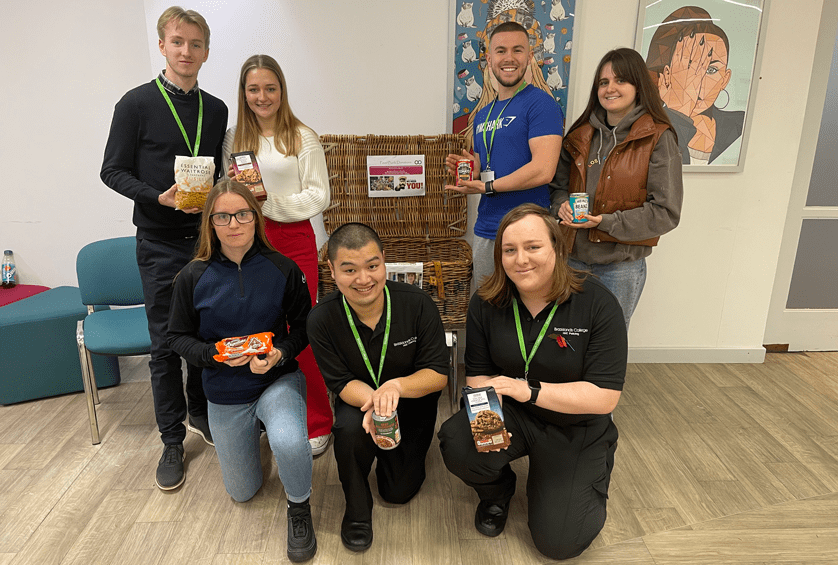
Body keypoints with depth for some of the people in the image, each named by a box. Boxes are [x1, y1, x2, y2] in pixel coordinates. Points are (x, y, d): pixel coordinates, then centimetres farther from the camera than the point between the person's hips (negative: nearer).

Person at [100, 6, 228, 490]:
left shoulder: (216, 110, 9)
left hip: (207, 238, 4)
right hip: (161, 244, -3)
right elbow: (114, 171, -3)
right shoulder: (137, 104, -3)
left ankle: (200, 411, 35)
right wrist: (159, 197, -17)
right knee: (166, 344, 3)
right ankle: (173, 440, 18)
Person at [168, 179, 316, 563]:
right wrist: (216, 353, -19)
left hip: (278, 379, -2)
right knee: (242, 493, 17)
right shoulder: (193, 277, -10)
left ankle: (299, 508, -3)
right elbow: (178, 337, -1)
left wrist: (280, 353, -22)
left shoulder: (282, 269, -13)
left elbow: (303, 327, -3)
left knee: (288, 442, -37)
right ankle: (254, 430, 48)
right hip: (225, 394, 3)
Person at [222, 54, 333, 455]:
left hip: (293, 241, -4)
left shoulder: (302, 138, -2)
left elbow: (319, 197, -6)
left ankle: (316, 424, 14)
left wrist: (269, 200, -15)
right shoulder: (234, 138, 10)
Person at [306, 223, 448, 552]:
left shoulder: (417, 304, -24)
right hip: (359, 398, 0)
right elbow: (342, 383, -14)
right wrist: (373, 400, -37)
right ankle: (357, 508, -3)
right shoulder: (322, 320, -22)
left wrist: (396, 386, -39)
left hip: (412, 401, 1)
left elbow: (438, 374, -18)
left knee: (399, 491, 1)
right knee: (350, 428, -35)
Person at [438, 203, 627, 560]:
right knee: (456, 443, -29)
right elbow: (479, 374, -2)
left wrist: (530, 391, -30)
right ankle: (497, 491, 10)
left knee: (559, 542, -8)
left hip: (575, 431, -2)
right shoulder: (487, 303, -9)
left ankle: (574, 487, 28)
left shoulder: (597, 304, -19)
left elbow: (605, 397, -21)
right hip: (511, 416, 2)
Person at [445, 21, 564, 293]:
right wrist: (467, 169, 2)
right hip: (485, 231, 7)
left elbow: (542, 170, -18)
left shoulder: (540, 103, -7)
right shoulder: (482, 115, 17)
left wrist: (487, 186, -10)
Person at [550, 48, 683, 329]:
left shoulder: (658, 139, -7)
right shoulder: (582, 134, 8)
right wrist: (562, 205, -7)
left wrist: (605, 221, -19)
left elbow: (666, 212, -11)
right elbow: (557, 184, 16)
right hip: (573, 257, 4)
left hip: (621, 266, -4)